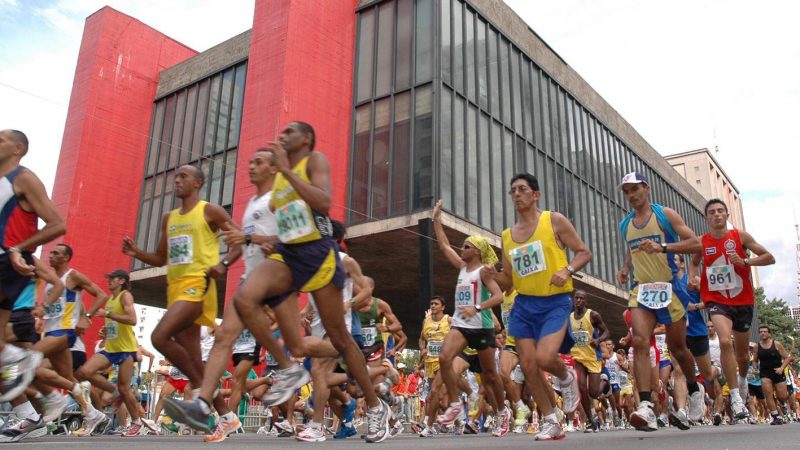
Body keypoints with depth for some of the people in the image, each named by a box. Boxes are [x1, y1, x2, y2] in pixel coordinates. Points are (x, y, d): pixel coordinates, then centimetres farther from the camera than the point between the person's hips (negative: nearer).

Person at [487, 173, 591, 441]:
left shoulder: (554, 220, -2)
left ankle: (567, 378, 15)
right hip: (523, 305, 5)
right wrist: (492, 275, -6)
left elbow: (584, 252, 0)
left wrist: (567, 270, -19)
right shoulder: (507, 236, 11)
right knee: (527, 365, 1)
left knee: (544, 358, -21)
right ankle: (551, 422, 17)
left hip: (555, 302, -5)